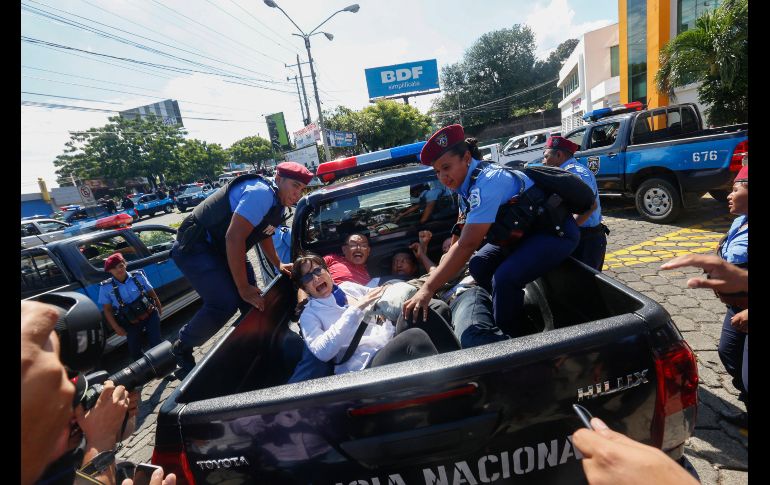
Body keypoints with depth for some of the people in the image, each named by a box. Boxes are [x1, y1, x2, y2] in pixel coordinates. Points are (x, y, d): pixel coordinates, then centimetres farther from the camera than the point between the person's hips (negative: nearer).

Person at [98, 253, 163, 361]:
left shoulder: (138, 276, -10)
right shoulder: (106, 287, -11)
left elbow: (151, 293, 3)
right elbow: (107, 310, -2)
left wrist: (159, 307, 12)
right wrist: (116, 327, -5)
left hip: (150, 315, -1)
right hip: (131, 324, 1)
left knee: (155, 344, 0)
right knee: (134, 351, 11)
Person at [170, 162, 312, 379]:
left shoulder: (277, 202, 4)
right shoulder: (261, 193, -26)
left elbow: (263, 233, 21)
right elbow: (234, 238, -31)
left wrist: (278, 264, 12)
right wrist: (244, 288, -25)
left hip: (221, 248, 10)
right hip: (194, 247, -9)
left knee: (254, 299, 3)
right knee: (225, 303, -20)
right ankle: (181, 350, 4)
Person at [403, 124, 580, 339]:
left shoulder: (486, 183, -29)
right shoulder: (467, 184, -1)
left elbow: (467, 245, -34)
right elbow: (459, 237, 6)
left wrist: (428, 288, -33)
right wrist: (436, 274, 2)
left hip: (556, 232, -9)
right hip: (525, 233, 9)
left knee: (504, 279, -28)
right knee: (478, 266, 1)